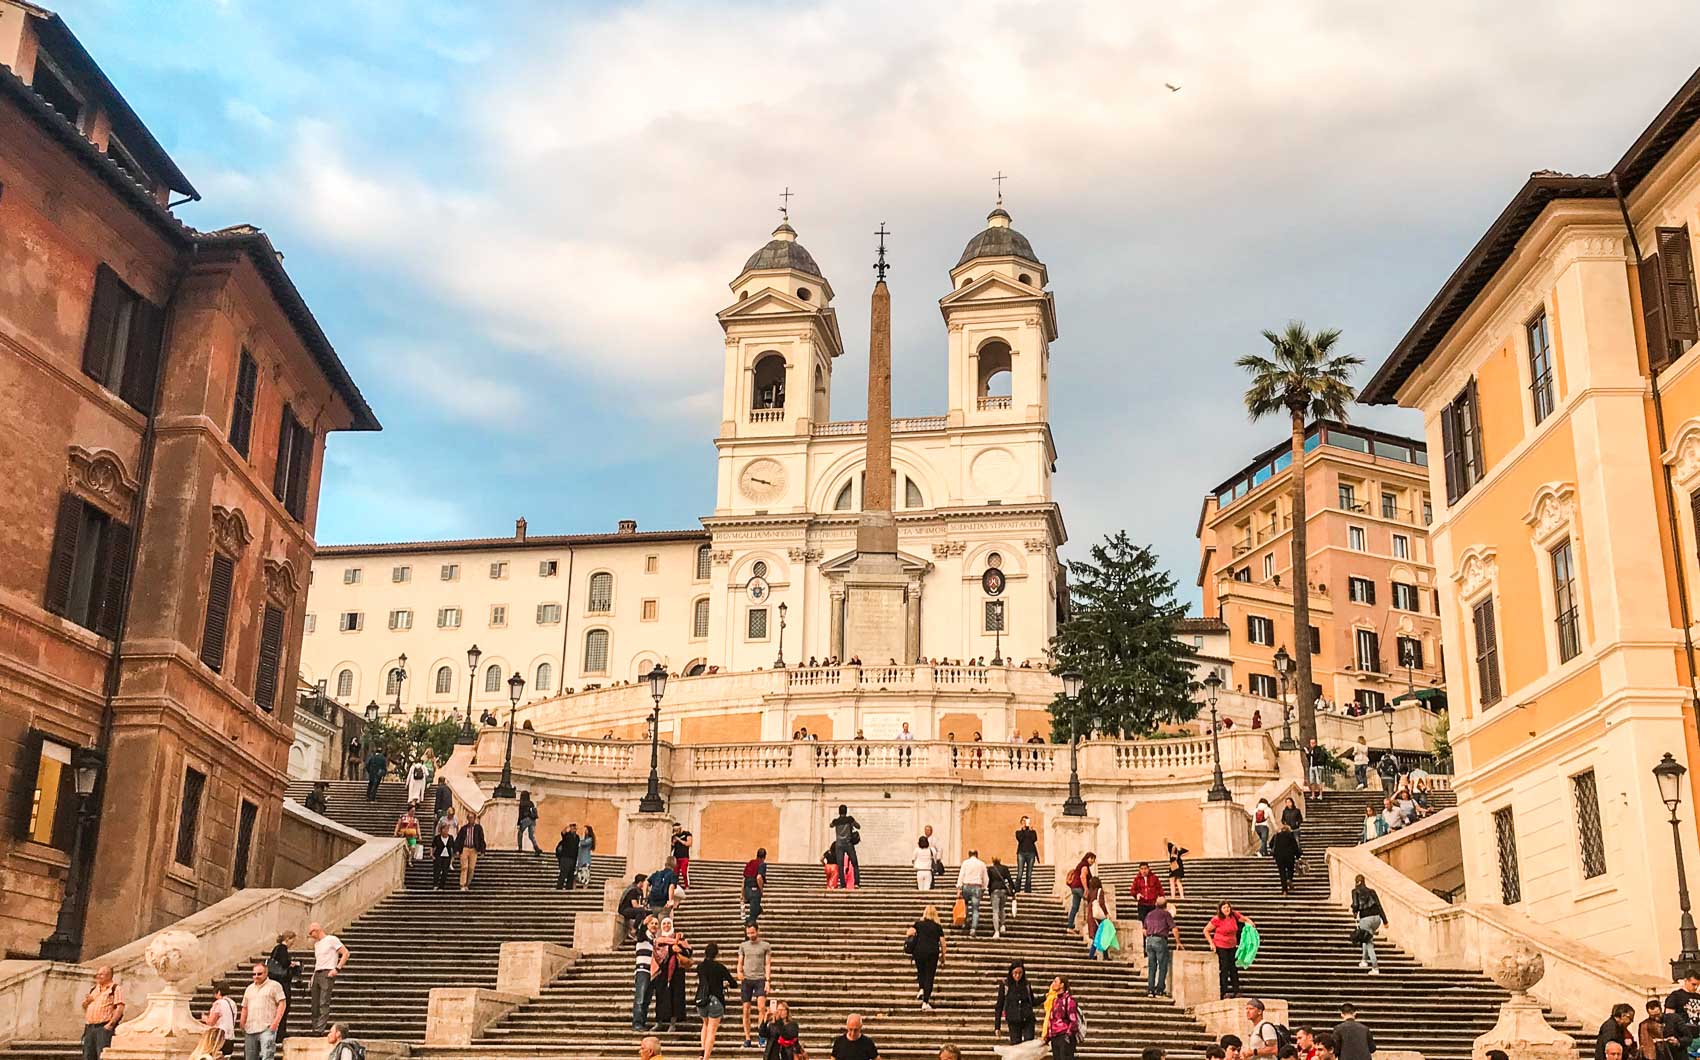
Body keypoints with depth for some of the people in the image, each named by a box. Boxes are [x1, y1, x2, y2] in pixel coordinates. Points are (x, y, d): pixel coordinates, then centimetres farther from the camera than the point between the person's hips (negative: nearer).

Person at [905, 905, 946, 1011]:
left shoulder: (918, 924, 7)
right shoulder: (938, 927, 8)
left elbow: (909, 933, -9)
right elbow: (942, 943, 6)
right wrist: (943, 956, 16)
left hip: (919, 951, 1)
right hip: (933, 953, -1)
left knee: (921, 972, 24)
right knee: (929, 976, 3)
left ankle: (921, 989, -1)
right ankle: (925, 1003, -2)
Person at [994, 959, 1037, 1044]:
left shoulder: (1027, 985, 5)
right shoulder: (1004, 985, -2)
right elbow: (999, 1006, 1)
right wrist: (997, 1026, -1)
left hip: (1028, 1020, 2)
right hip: (1013, 1022, -1)